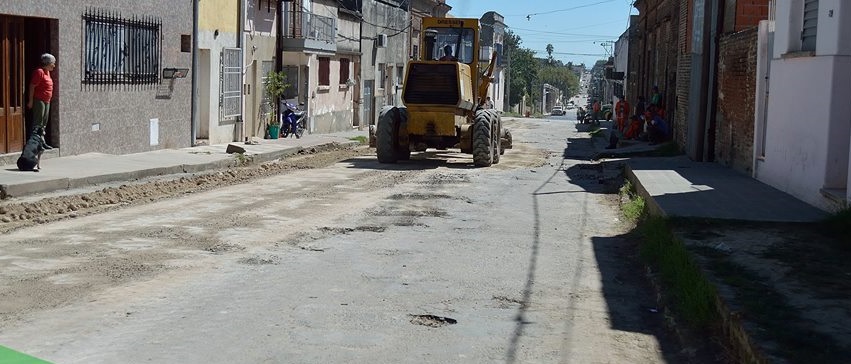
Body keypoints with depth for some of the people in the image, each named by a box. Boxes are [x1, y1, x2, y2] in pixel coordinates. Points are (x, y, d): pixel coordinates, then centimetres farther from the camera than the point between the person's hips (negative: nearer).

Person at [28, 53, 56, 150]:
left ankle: (42, 142, 18)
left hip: (46, 101, 9)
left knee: (44, 123, 13)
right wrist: (31, 101, -17)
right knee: (37, 123, -8)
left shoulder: (47, 72, 15)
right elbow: (32, 86, -14)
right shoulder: (39, 72, -12)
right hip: (39, 100, -9)